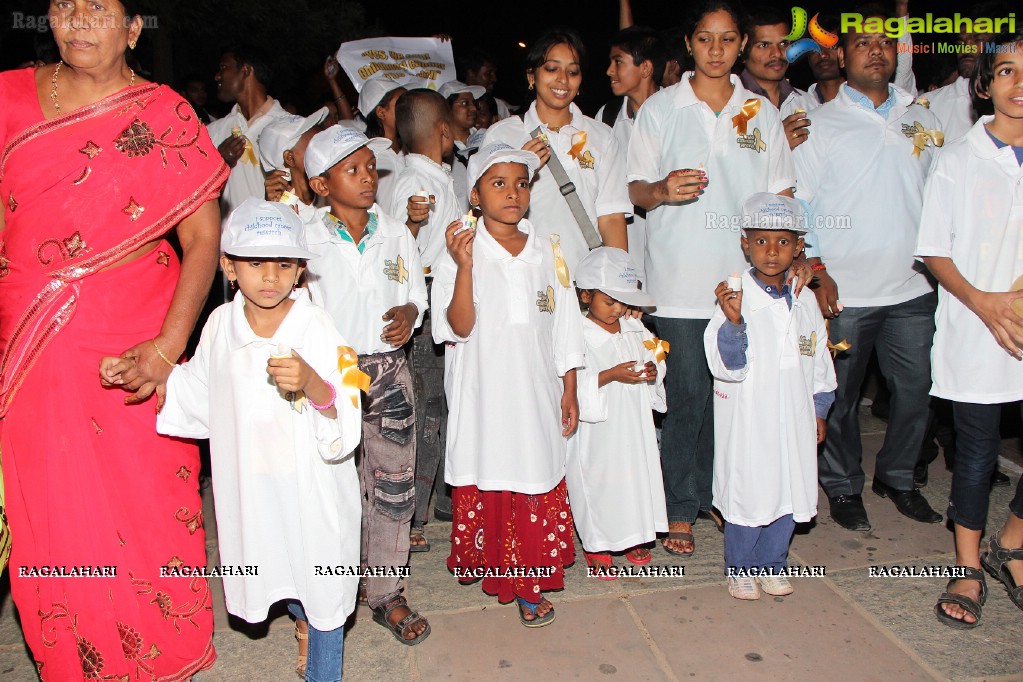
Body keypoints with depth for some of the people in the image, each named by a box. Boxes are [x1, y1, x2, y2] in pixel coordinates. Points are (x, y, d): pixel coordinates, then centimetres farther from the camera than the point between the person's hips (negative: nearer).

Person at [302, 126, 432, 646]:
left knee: (394, 484, 7)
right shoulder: (306, 240, -3)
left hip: (389, 370, 2)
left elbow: (417, 292, 12)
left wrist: (409, 313, -9)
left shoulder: (396, 235, 4)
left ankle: (387, 594, 22)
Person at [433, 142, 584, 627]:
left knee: (538, 485, 6)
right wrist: (464, 266, -25)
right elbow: (459, 328, -15)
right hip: (484, 393, -2)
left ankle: (529, 585, 21)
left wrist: (570, 391, 8)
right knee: (484, 484, 7)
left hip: (536, 393, 2)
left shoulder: (547, 252, 4)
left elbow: (565, 329, 9)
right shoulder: (461, 252, -4)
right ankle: (483, 561, 31)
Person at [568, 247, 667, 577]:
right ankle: (596, 547, 23)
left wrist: (653, 372, -8)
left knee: (637, 475, 14)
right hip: (597, 432, -6)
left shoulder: (636, 330, 6)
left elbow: (654, 360, 15)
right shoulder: (579, 336, -14)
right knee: (598, 483, 3)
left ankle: (633, 538, 35)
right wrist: (609, 376, -27)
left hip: (634, 426, 6)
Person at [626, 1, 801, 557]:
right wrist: (664, 189, -20)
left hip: (747, 278, 3)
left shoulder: (762, 112, 12)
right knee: (687, 395, 0)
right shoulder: (660, 108, 5)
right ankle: (680, 508, 16)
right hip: (680, 279, -2)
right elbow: (635, 191, 3)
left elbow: (781, 196, 13)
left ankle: (714, 494, 27)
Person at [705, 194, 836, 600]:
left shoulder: (805, 301, 5)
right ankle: (740, 568, 24)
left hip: (794, 417, 5)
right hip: (747, 418, -5)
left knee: (789, 490, 13)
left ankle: (772, 564, 32)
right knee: (746, 492, 4)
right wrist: (733, 321, -37)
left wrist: (819, 410, 16)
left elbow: (820, 361, 16)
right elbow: (727, 365, -21)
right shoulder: (736, 297, -13)